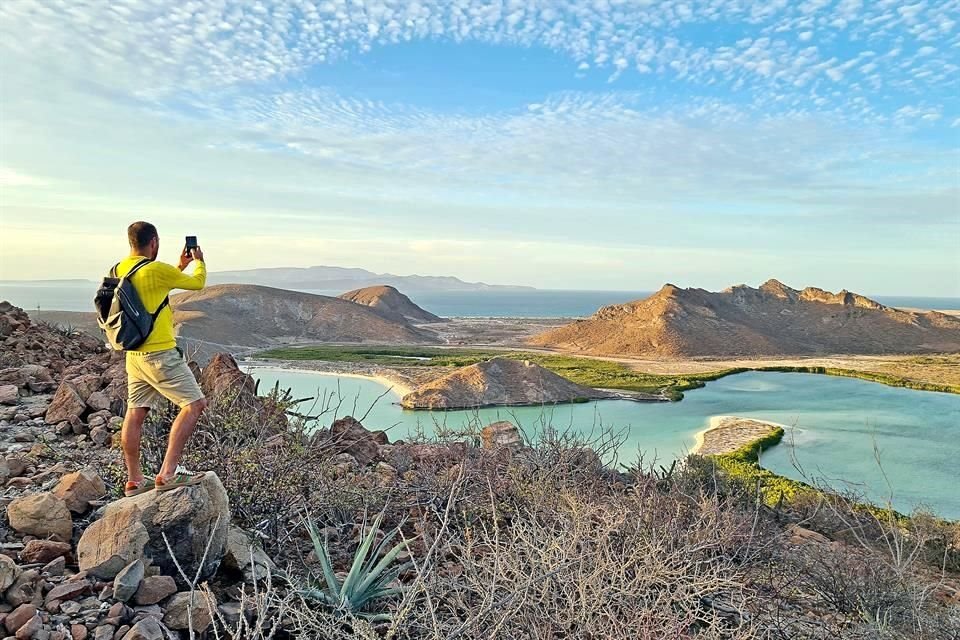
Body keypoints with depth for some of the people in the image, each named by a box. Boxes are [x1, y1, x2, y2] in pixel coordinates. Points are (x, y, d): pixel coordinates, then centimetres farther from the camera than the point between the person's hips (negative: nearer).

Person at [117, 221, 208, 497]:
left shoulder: (119, 270, 9)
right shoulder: (156, 270, -16)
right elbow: (197, 283, -2)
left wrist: (181, 266, 29)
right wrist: (199, 261, 17)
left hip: (134, 355, 9)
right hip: (160, 354, -9)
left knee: (135, 414, 13)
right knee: (194, 404, -7)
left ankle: (134, 480, 23)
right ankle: (168, 474, -13)